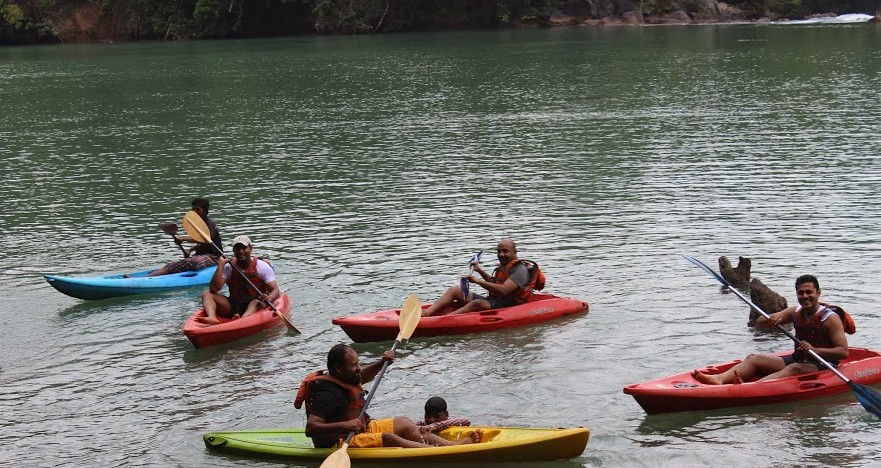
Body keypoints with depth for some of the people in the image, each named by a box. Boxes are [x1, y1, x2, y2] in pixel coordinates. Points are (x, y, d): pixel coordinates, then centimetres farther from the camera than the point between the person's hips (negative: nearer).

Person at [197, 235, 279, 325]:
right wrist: (221, 266, -15)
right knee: (207, 294, -12)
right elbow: (213, 289, -10)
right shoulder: (228, 267, 3)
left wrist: (268, 299, -31)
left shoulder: (262, 266, -1)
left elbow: (275, 290, -7)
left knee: (257, 303, -37)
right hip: (233, 306, 3)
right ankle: (212, 318, -42)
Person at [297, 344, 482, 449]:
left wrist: (381, 363, 11)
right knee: (389, 439, -27)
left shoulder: (343, 378, 5)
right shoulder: (328, 392, -26)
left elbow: (363, 376, 29)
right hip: (341, 443, -11)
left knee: (403, 423, 5)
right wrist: (343, 426, -45)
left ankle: (451, 444, -7)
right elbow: (310, 428, -34)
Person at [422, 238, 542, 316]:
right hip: (493, 300, 10)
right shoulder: (503, 266, 18)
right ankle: (427, 313, -21)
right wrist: (480, 271, 21)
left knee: (477, 303, -38)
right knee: (454, 290, 0)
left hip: (507, 305, -10)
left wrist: (478, 281, -28)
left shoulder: (520, 270, -14)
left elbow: (503, 290, -27)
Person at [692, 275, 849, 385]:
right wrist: (770, 320, -16)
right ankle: (720, 379, -37)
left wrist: (814, 350, -30)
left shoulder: (831, 318, -9)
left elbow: (843, 352, -17)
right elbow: (759, 323, 8)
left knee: (794, 369, -38)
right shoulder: (795, 312, 9)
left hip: (822, 366, -7)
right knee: (754, 359, -10)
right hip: (796, 359, 7)